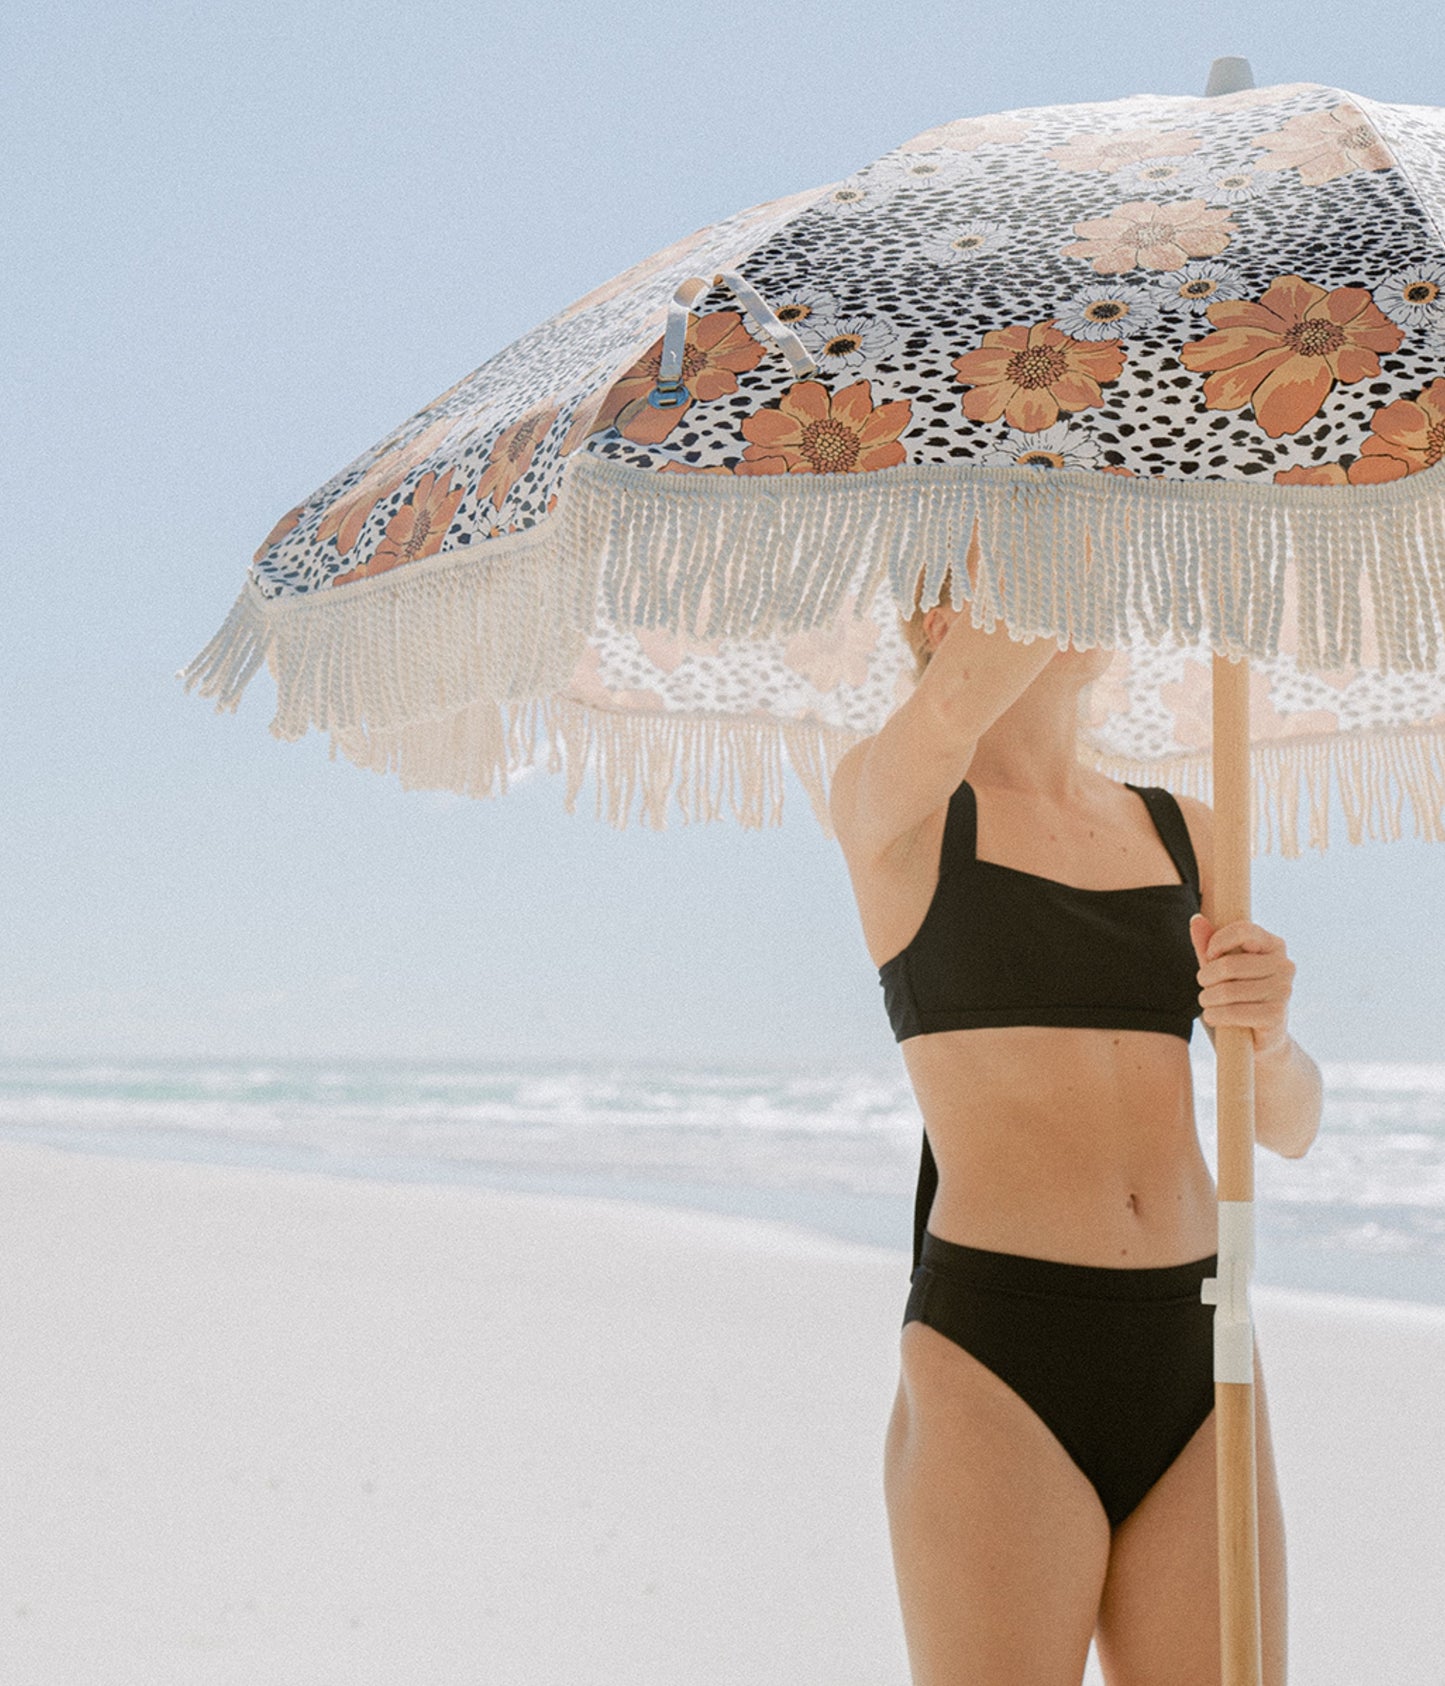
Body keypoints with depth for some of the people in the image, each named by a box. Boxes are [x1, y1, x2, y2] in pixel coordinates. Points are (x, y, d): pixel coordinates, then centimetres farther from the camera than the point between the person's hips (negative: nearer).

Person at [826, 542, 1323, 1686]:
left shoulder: (1181, 831, 17)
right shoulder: (883, 802, 3)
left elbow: (1288, 1122, 11)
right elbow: (959, 701, -23)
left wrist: (1266, 1026, -11)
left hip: (1193, 1371, 5)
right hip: (995, 1371, -5)